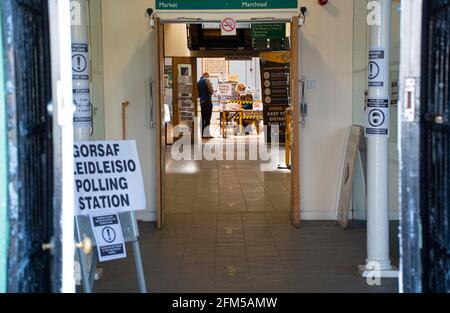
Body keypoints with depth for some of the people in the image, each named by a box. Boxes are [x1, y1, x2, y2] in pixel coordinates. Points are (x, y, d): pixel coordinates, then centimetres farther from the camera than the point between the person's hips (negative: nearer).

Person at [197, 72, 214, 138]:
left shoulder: (198, 82, 16)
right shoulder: (207, 80, -6)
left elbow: (197, 93, 20)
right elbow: (211, 90, -12)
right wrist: (211, 93, 8)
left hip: (201, 101, 8)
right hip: (207, 100, -8)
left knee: (203, 118, 10)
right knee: (208, 118, -10)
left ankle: (203, 133, 11)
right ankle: (206, 133, -15)